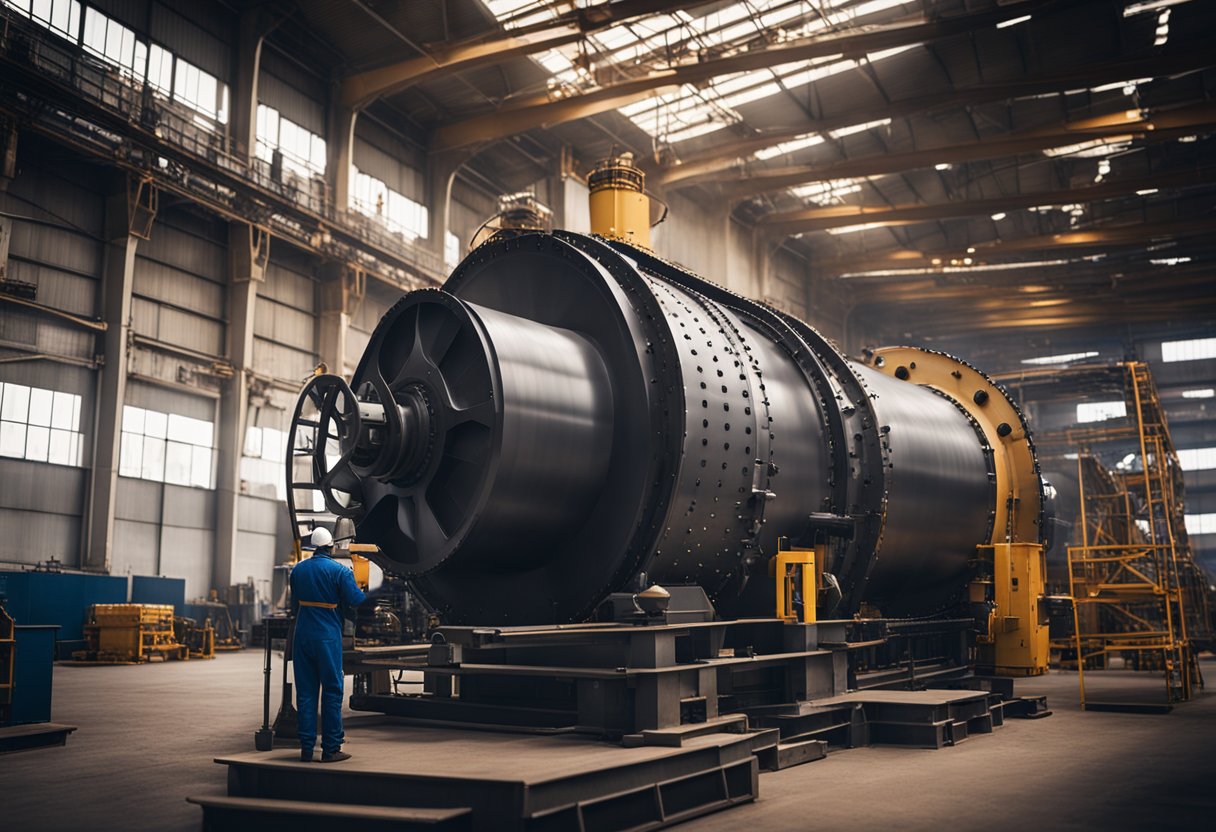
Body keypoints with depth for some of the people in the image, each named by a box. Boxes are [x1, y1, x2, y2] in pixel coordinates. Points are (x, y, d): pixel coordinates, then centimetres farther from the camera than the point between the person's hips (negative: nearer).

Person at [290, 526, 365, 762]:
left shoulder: (298, 570, 9)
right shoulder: (339, 571, -7)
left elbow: (294, 605, 17)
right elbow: (356, 602, -11)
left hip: (302, 635, 5)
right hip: (328, 637, -5)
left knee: (305, 692, 9)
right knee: (332, 691, 2)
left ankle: (306, 748, 10)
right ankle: (331, 748, 4)